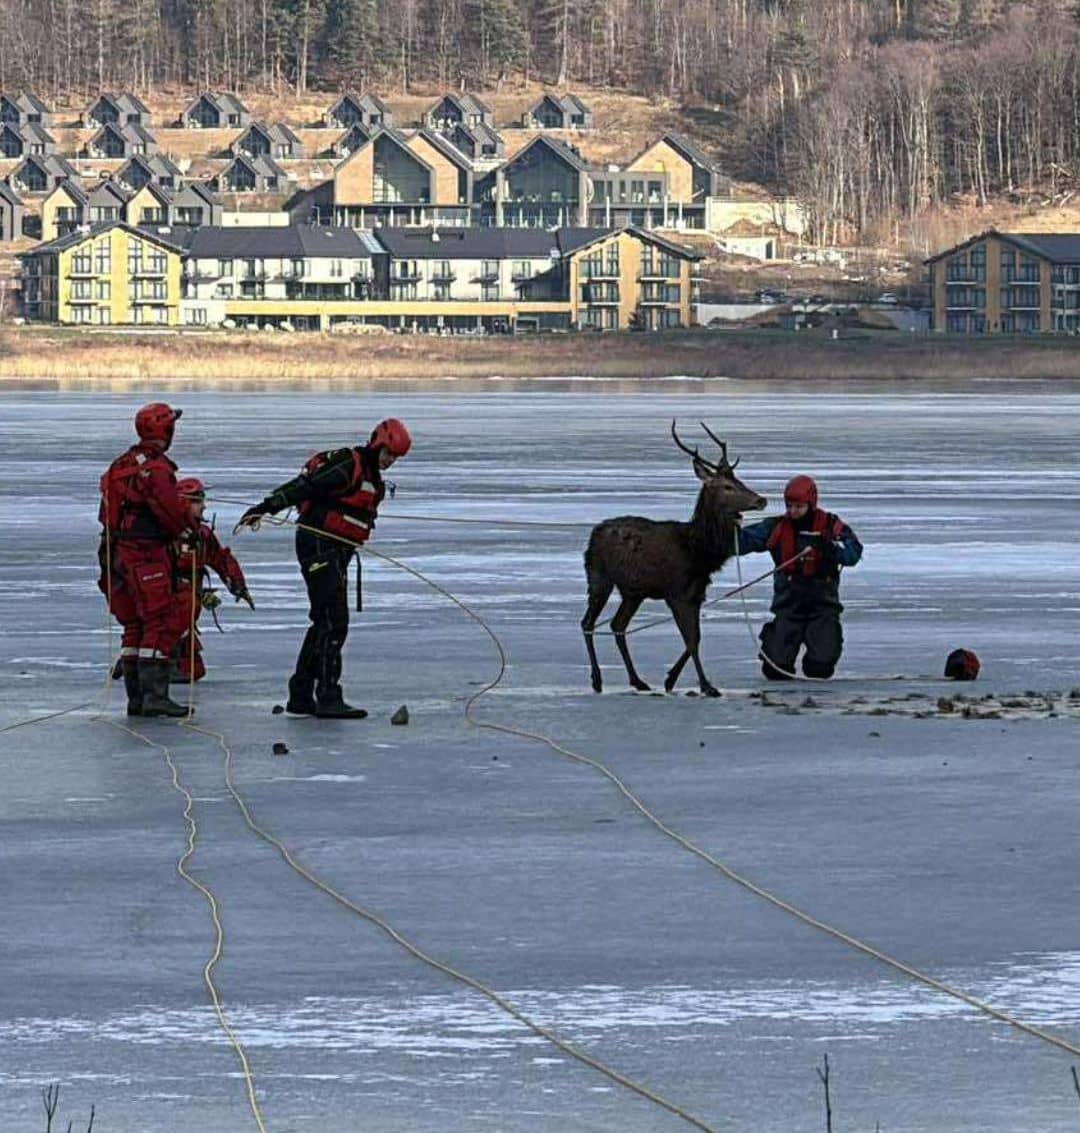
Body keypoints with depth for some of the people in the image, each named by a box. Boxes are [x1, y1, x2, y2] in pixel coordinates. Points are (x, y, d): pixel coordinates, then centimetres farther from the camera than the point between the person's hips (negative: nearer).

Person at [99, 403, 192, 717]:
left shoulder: (122, 465, 13)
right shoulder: (156, 468, -15)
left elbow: (107, 514, 18)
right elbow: (171, 510, -17)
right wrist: (190, 527, 3)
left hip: (117, 552, 9)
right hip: (147, 554, -9)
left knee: (135, 625, 13)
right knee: (160, 624, -8)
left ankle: (136, 698, 14)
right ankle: (154, 695, -15)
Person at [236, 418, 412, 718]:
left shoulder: (373, 477, 18)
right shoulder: (347, 465, -14)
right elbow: (304, 487, -23)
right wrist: (266, 507, -32)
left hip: (336, 553, 11)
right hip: (318, 545, -11)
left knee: (325, 623, 14)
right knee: (333, 621, -15)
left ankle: (301, 696, 21)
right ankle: (328, 697, -17)